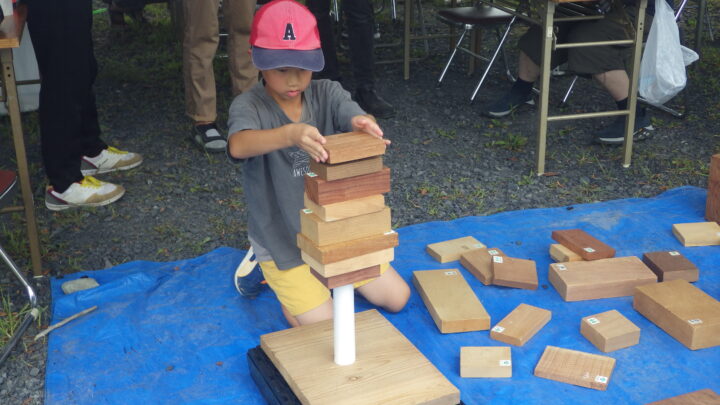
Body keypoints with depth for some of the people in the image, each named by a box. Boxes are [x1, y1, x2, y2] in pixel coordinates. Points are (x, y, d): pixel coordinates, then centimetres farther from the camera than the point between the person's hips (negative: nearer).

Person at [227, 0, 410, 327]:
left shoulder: (328, 94, -8)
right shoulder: (249, 105, -19)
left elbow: (360, 121, -26)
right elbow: (238, 146, -42)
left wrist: (364, 125, -52)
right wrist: (291, 133, -62)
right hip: (284, 239, -4)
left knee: (397, 297, 9)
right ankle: (272, 271, 17)